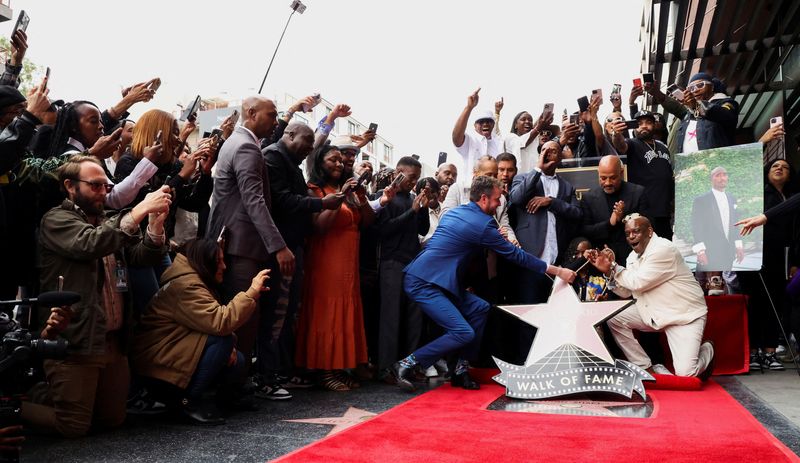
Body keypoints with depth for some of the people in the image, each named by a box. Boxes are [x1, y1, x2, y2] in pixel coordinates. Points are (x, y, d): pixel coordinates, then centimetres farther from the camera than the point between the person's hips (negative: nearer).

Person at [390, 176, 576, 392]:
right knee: (464, 333, -15)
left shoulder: (455, 212, 14)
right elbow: (515, 254, -6)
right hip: (422, 283, -10)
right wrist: (557, 271, 0)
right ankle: (406, 365, -7)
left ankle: (460, 369, 11)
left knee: (480, 308, 9)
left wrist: (496, 237, 24)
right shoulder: (482, 224, -11)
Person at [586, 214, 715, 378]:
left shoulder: (663, 249, -21)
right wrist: (608, 271, -7)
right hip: (653, 312, 8)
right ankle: (646, 367, 4)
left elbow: (638, 282, -25)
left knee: (685, 373, -19)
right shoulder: (633, 256, 6)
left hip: (684, 314, -8)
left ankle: (706, 351, 18)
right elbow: (626, 292, 7)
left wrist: (614, 266, -11)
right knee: (614, 319, -8)